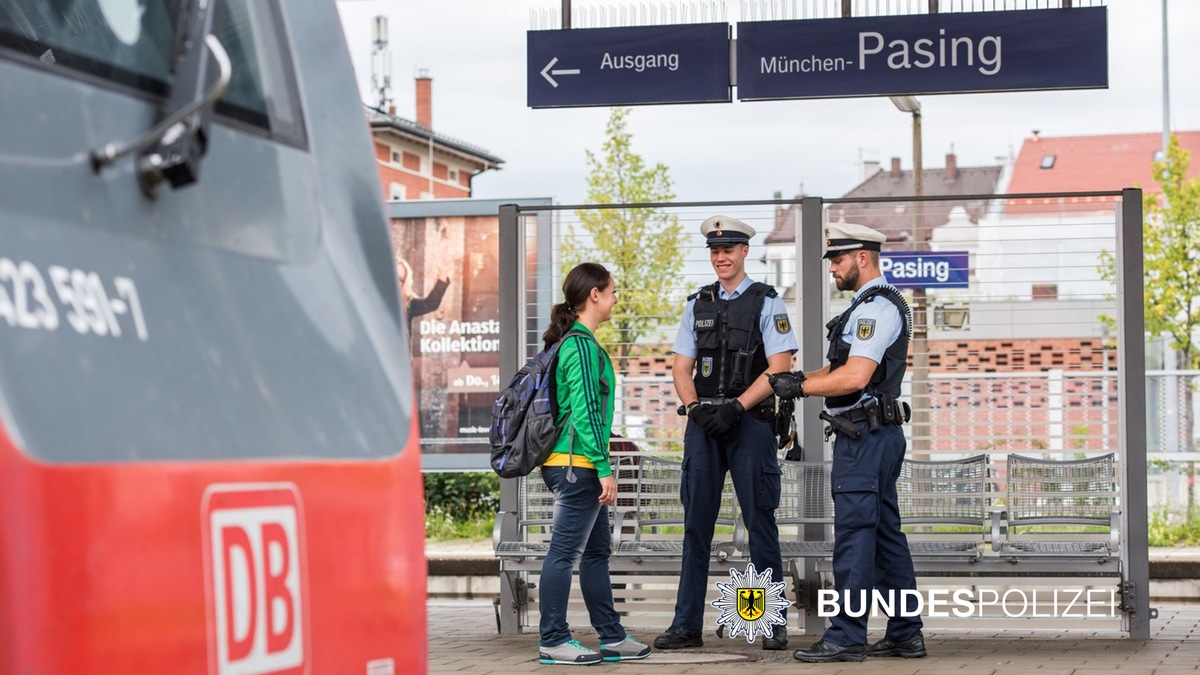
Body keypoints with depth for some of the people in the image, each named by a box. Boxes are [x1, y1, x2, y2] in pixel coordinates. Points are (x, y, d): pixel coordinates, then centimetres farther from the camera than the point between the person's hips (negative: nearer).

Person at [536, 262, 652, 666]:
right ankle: (552, 641, -3)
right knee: (565, 551, -6)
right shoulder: (582, 345, -13)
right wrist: (604, 468, -19)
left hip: (575, 467, 11)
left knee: (596, 551, 14)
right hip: (577, 464, -11)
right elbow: (585, 411, -20)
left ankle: (611, 638, 20)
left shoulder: (572, 342, 17)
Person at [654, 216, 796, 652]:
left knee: (760, 522, -1)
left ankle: (775, 624, 6)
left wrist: (735, 407, -16)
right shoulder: (697, 305, 13)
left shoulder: (766, 303, 0)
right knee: (696, 524, 5)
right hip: (703, 423, 4)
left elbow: (780, 368, -9)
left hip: (750, 421, -4)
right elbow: (681, 367, 10)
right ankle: (687, 625, 8)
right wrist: (695, 408, -9)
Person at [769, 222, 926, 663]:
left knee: (854, 536, -9)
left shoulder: (875, 308, -15)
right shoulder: (876, 305, 20)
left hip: (863, 437, -11)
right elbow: (842, 367, 25)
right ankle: (905, 634, 15)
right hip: (875, 434, 11)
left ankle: (846, 636, -9)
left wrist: (800, 387, -13)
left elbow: (854, 377, -24)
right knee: (886, 535, 11)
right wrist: (801, 378, 9)